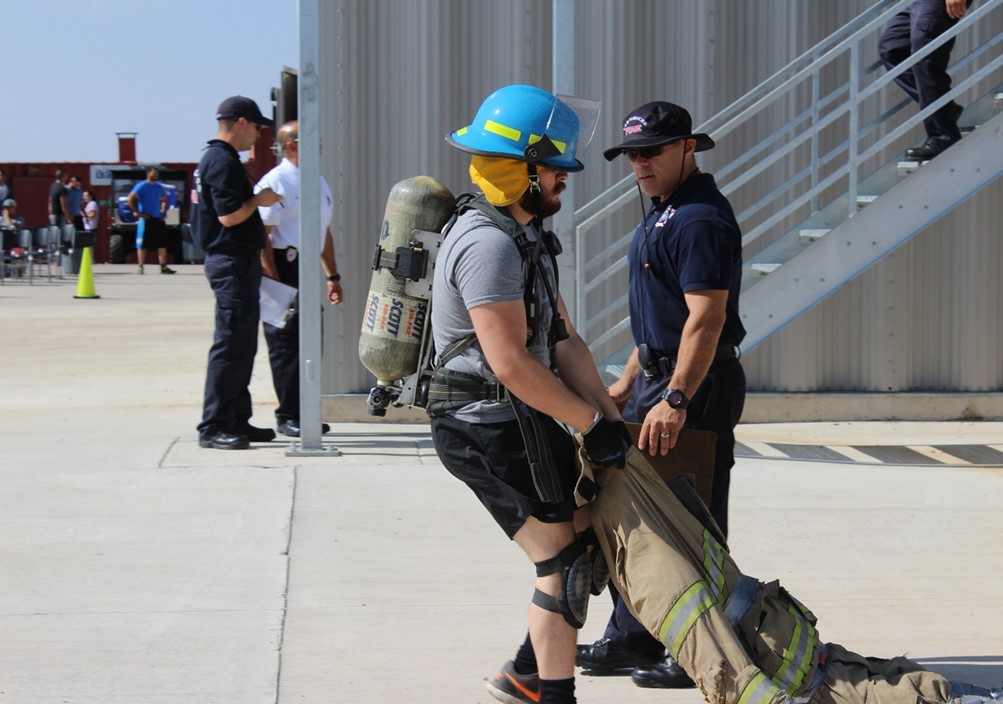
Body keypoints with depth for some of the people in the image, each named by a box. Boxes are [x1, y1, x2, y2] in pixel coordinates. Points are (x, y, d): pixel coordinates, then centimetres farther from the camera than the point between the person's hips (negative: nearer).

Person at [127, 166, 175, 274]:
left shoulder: (159, 187, 13)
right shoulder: (142, 186, -7)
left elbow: (164, 200, 29)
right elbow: (130, 200, -13)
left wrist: (163, 212, 12)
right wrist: (138, 213, -15)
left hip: (158, 219, 6)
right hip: (146, 219, -6)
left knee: (162, 243, 1)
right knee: (142, 244, -3)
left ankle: (163, 266, 2)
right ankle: (141, 267, 1)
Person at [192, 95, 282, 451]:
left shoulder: (216, 158, 18)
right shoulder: (223, 161, -15)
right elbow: (229, 216, -22)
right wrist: (259, 199, -9)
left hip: (238, 262, 11)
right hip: (233, 263, -11)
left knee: (242, 345, 14)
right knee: (231, 345, -9)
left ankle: (236, 420, 20)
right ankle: (213, 427, -7)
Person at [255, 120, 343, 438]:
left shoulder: (318, 182, 16)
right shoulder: (274, 182, -11)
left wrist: (332, 276, 22)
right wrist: (274, 284, -19)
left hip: (307, 269, 8)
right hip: (282, 268, -8)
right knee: (285, 343, -4)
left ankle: (302, 413, 19)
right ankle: (287, 415, 3)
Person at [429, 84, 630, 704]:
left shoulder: (527, 238, 14)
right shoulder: (488, 244, -20)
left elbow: (562, 339, 12)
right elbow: (511, 363, -25)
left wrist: (608, 414, 3)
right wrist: (593, 421, -15)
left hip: (526, 421, 10)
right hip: (491, 426, -10)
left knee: (589, 538, 14)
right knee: (564, 561, -6)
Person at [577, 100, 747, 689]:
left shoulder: (701, 219, -17)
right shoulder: (664, 211, 17)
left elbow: (707, 317, -25)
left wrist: (675, 400, -30)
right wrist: (628, 383, 24)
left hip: (695, 386, -11)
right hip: (660, 380, 11)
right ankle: (633, 639, 25)